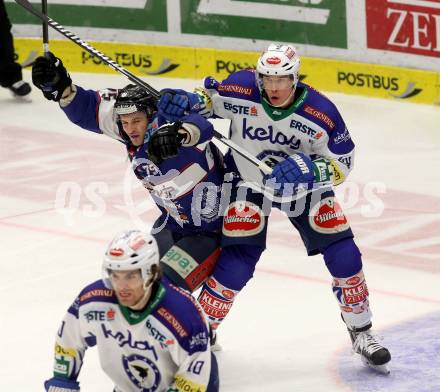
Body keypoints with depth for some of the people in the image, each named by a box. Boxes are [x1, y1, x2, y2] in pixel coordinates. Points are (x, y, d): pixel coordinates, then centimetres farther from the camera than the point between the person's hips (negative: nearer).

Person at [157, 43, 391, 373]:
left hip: (306, 187, 1)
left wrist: (309, 169, -36)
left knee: (344, 256, -4)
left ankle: (361, 333, 16)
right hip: (250, 185, -1)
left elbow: (341, 164, -17)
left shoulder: (321, 113, -26)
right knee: (237, 263, -12)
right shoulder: (240, 91, -25)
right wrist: (189, 102, -27)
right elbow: (209, 98, -5)